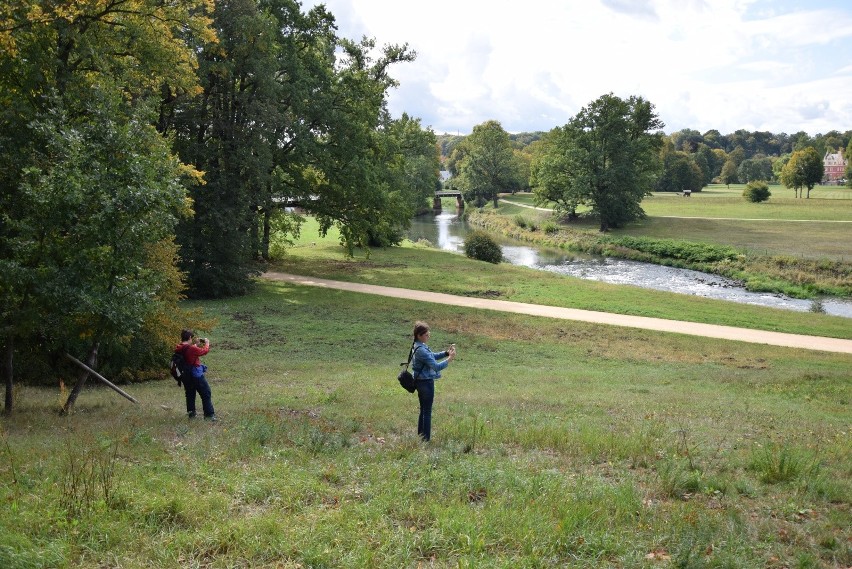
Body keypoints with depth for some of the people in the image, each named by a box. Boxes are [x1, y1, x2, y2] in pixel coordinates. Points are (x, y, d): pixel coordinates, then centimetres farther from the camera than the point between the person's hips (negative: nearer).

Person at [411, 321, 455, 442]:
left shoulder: (418, 346, 7)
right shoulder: (421, 350, -24)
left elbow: (433, 356, 15)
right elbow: (436, 366, -25)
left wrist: (447, 352, 3)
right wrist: (450, 359, -16)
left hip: (420, 381, 10)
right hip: (426, 382, -10)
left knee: (423, 410, 18)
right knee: (427, 412, -1)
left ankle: (420, 436, 25)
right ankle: (426, 439, 5)